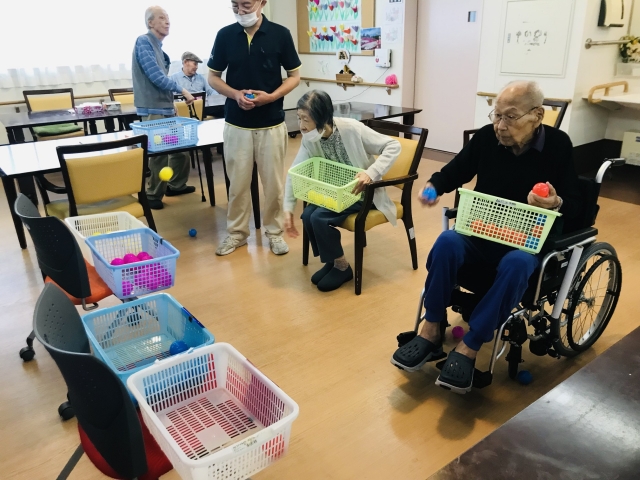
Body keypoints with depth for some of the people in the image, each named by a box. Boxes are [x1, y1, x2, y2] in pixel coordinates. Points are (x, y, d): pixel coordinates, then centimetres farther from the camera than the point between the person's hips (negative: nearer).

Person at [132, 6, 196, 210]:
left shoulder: (157, 45, 16)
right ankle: (153, 195, 9)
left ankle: (176, 185, 28)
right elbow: (155, 76, -20)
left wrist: (172, 102, 16)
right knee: (158, 153, -3)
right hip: (153, 109, -9)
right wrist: (182, 90, -11)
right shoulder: (144, 42, -12)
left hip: (166, 107, 9)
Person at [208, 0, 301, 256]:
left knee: (274, 182, 7)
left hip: (272, 124, -1)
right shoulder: (225, 35, 1)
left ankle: (274, 231, 24)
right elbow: (213, 77, 7)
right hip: (236, 124, 1)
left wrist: (271, 96, -15)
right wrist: (235, 94, -12)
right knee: (238, 182, 8)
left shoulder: (280, 34, -3)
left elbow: (294, 76, 2)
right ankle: (237, 232, 24)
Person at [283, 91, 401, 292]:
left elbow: (393, 146, -22)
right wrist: (288, 209, -9)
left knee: (320, 217, -23)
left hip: (363, 191, -6)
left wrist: (371, 173, -35)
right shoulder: (309, 138, -8)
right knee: (307, 215, -18)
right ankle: (331, 261, 5)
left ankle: (342, 267, -2)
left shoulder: (351, 128, -25)